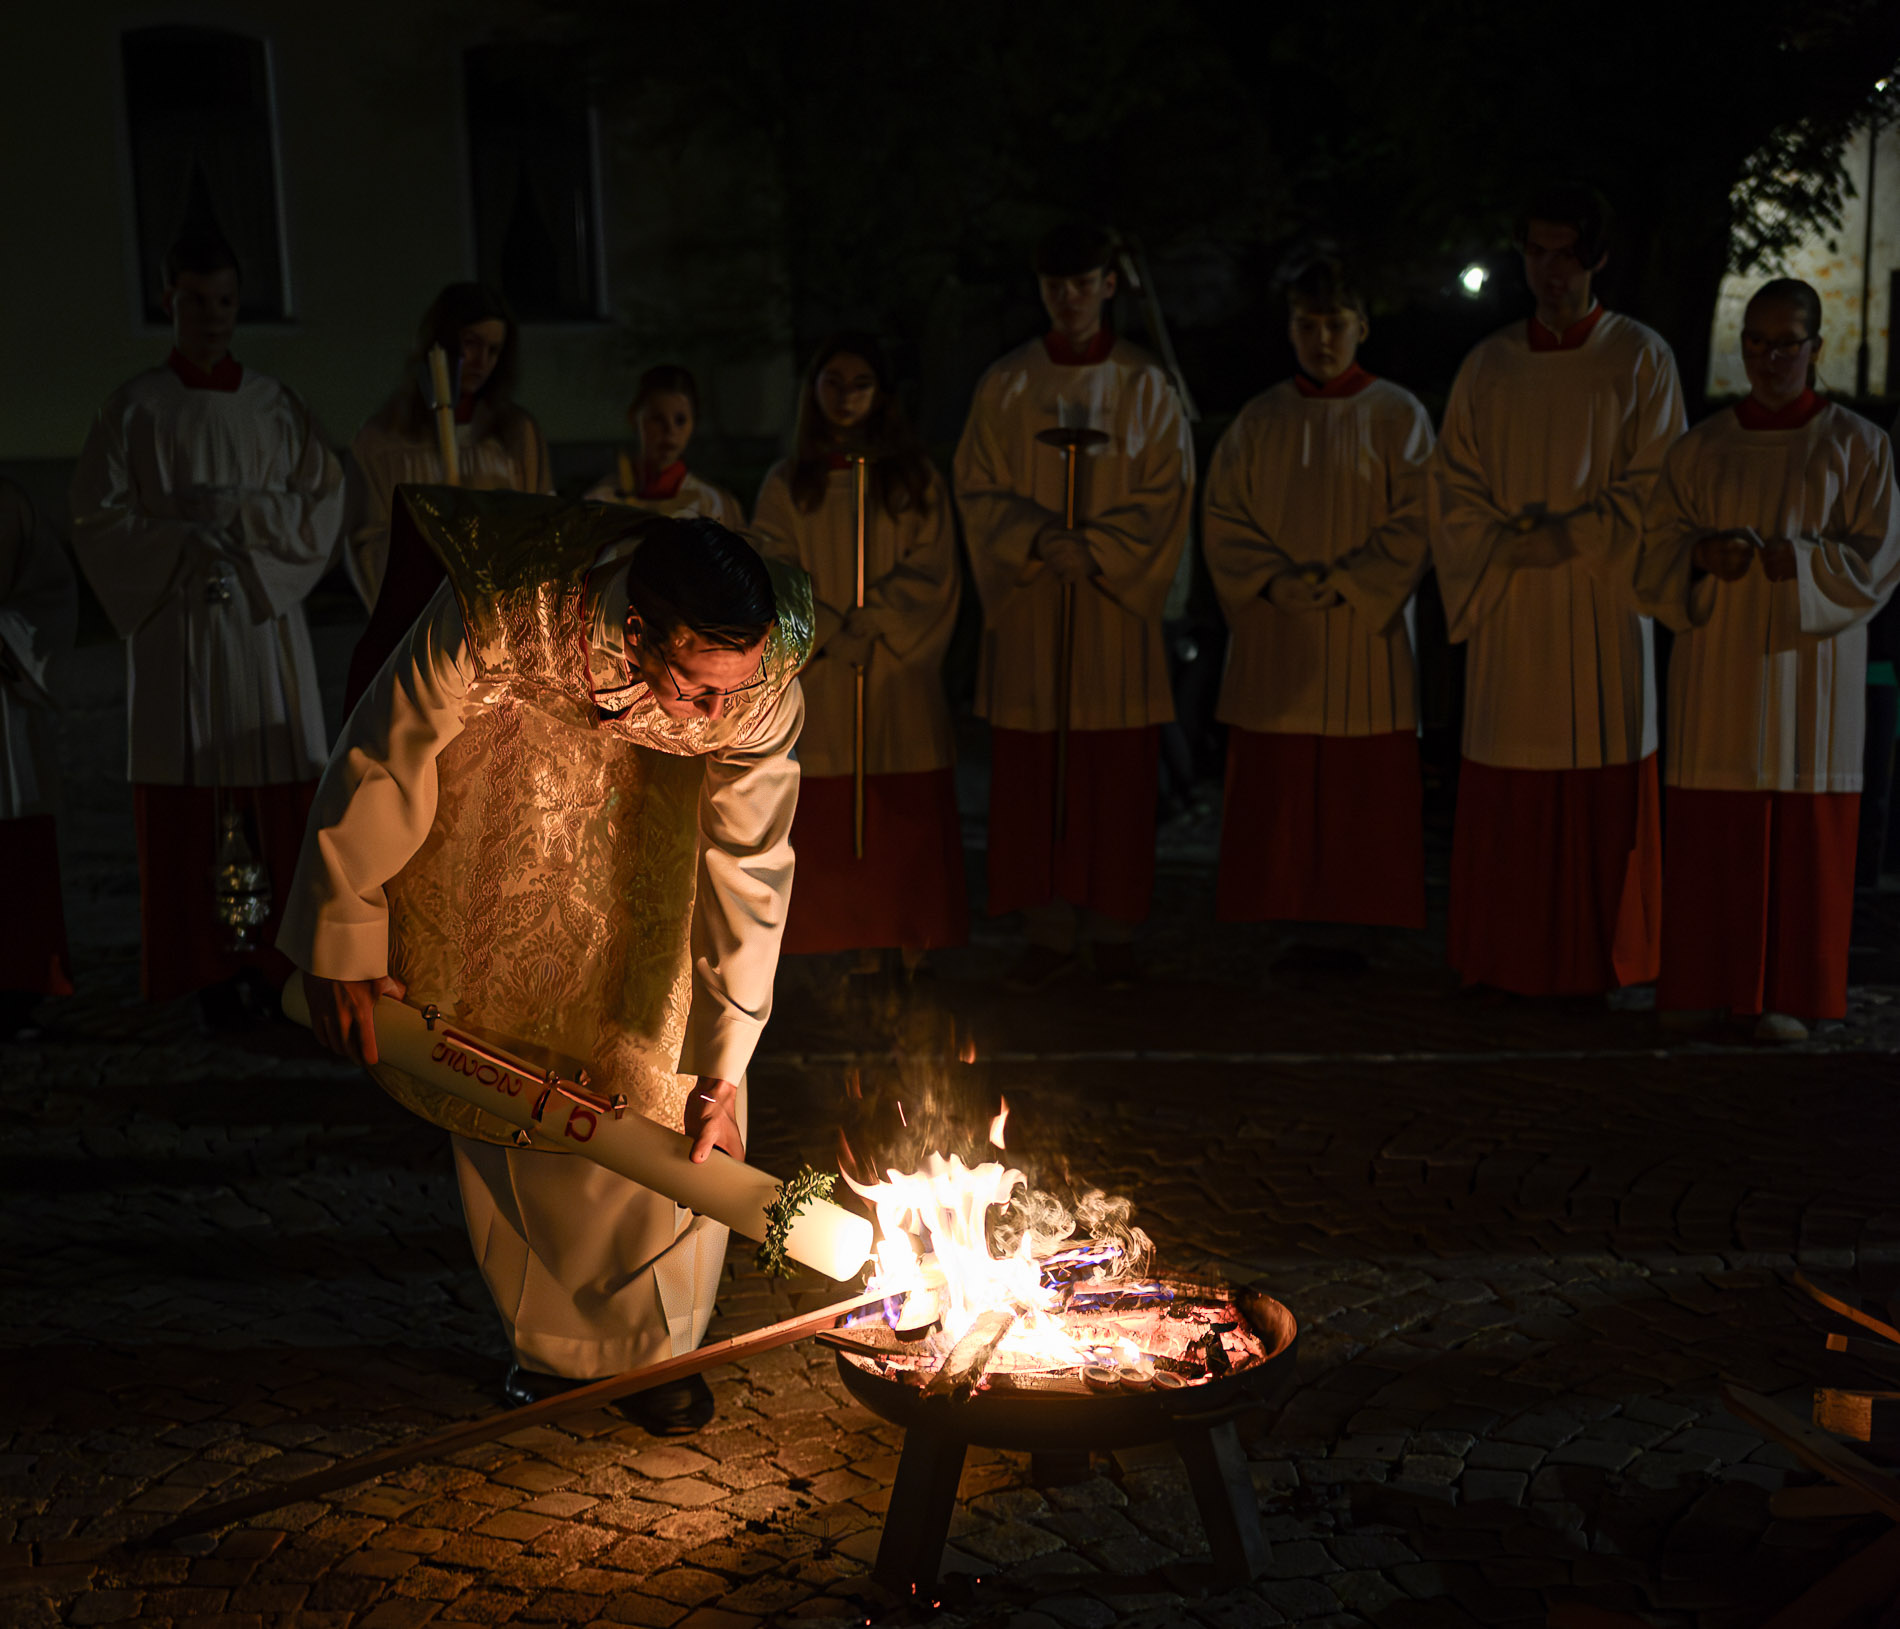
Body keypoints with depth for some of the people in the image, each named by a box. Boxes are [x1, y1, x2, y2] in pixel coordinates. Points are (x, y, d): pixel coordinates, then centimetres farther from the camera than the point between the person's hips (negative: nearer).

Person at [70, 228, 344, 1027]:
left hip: (265, 621, 2)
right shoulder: (137, 407, 4)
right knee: (191, 799, -4)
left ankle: (277, 956, 7)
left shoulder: (274, 404, 9)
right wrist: (186, 543, -12)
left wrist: (233, 510, -9)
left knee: (278, 795, -1)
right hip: (176, 625, -2)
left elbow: (323, 503, 4)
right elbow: (99, 518, 0)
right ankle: (212, 969, 2)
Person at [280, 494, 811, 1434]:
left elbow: (749, 870, -26)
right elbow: (382, 764, -26)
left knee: (667, 1078, -4)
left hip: (656, 821, 1)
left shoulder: (761, 683, -35)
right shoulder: (498, 617, -42)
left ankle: (660, 1339, 17)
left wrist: (719, 1075, -23)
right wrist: (342, 941, -15)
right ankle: (550, 1335, 27)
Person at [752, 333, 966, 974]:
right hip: (820, 682, 1)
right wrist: (829, 636, -13)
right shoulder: (788, 484, 8)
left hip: (902, 676, 0)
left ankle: (912, 946, 5)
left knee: (909, 819, -2)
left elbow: (931, 575, -1)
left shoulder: (915, 481, 6)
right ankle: (862, 946, 6)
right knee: (834, 822, -1)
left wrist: (869, 632, -13)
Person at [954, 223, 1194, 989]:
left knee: (1116, 778, 0)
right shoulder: (1005, 385, 6)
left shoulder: (1145, 386, 4)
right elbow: (978, 489, 2)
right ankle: (1049, 932, 8)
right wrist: (1039, 539, -16)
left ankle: (1113, 933, 10)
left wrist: (1092, 551, -14)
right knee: (1030, 777, 0)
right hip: (1027, 610, 1)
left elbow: (1164, 496, -1)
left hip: (1115, 608, -1)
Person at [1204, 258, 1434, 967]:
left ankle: (1347, 927, 5)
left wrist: (1341, 584, -15)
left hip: (1365, 635, -2)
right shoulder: (1259, 420, 9)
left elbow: (1414, 523, -5)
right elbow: (1222, 516, 5)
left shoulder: (1397, 416, 2)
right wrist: (1274, 581, -11)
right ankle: (1301, 926, 9)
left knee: (1361, 794, -2)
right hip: (1274, 639, 2)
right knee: (1280, 795, 1)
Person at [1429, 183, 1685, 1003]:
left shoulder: (1640, 358, 2)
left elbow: (1655, 486, -3)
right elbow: (1453, 483, 7)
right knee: (1506, 791, 3)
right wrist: (1505, 545, -10)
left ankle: (1619, 959, 10)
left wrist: (1571, 537, -13)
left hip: (1603, 604, -2)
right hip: (1507, 605, 2)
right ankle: (1507, 958, 13)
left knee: (1608, 784, -1)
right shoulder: (1490, 363, 9)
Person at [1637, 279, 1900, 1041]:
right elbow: (1656, 556, 5)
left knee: (1802, 835, -2)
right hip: (1717, 667, 2)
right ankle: (1706, 983, 10)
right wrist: (1704, 555, -16)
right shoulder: (1700, 449, 9)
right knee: (1710, 833, 0)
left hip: (1808, 670, -2)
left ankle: (1788, 994, 5)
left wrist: (1783, 560, -16)